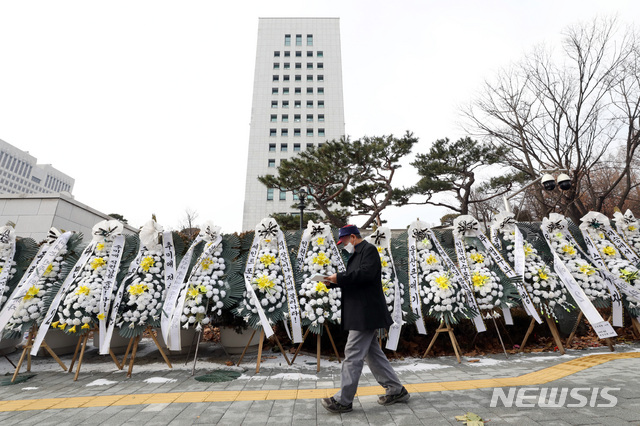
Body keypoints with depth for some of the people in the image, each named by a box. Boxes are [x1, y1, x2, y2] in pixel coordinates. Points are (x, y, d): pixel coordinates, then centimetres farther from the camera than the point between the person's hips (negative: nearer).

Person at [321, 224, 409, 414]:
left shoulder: (369, 249, -10)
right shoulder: (357, 254, 19)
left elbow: (366, 274, -25)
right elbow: (352, 280, 19)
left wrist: (339, 278, -21)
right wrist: (334, 282, 4)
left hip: (366, 312, -10)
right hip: (362, 314, 10)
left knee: (353, 353, -5)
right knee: (372, 352, 16)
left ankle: (343, 400, 5)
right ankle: (396, 390, 28)